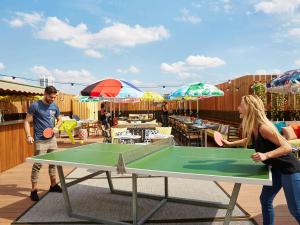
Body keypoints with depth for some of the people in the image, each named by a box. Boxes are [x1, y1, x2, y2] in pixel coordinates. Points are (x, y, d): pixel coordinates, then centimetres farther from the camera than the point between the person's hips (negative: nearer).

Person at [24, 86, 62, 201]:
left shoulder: (54, 106, 6)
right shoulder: (35, 106, -9)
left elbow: (59, 119, 19)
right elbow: (27, 121, -7)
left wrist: (56, 127, -2)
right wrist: (29, 136, -18)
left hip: (52, 139, 6)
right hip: (40, 140, -6)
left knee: (53, 162, 14)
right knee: (37, 164, -6)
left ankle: (53, 185, 29)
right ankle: (34, 190, 5)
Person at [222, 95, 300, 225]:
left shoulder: (263, 127, -29)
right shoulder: (252, 128, -3)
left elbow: (287, 147, -29)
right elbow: (249, 140, 20)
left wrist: (266, 155, -42)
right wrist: (230, 143, 14)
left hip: (289, 169, -8)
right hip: (276, 168, 8)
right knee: (265, 200, 13)